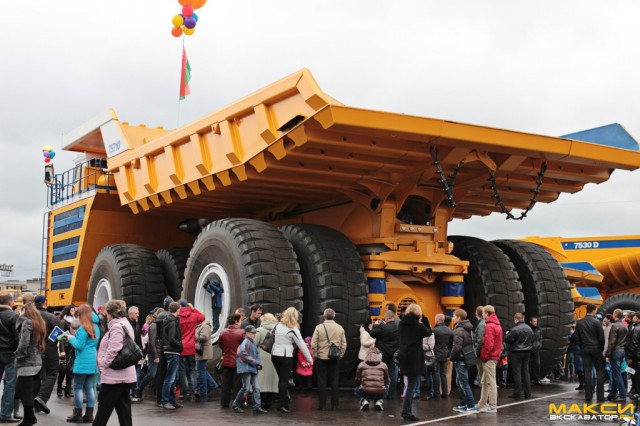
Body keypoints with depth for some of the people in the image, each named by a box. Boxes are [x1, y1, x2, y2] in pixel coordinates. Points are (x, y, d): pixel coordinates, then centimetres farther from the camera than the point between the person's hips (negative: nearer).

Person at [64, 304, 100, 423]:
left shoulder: (83, 328, -14)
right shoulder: (95, 327, 11)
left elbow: (79, 346, -15)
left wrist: (71, 338, 1)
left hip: (83, 362, -8)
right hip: (93, 362, 8)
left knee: (78, 388, 0)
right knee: (90, 387, 8)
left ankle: (78, 414, 3)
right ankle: (89, 414, 9)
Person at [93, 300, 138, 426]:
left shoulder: (117, 327, -15)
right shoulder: (126, 324, 16)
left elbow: (113, 350, -23)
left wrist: (103, 364, -11)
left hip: (114, 375, -10)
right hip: (124, 375, 10)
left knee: (104, 408, 1)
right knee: (123, 409, 8)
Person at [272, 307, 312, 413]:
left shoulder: (278, 325, 5)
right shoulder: (293, 330, -10)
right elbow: (302, 345, -8)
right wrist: (310, 359, -2)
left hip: (274, 355, 5)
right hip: (286, 356, -5)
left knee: (282, 379, 14)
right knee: (284, 380, 0)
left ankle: (284, 402, 19)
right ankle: (282, 404, -6)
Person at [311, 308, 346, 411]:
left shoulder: (319, 327, -7)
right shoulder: (340, 328, 1)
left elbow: (313, 344, -8)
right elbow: (344, 344, 3)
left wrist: (315, 355, 3)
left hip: (322, 358, -2)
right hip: (335, 359, 2)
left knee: (322, 382, 4)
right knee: (335, 382, 7)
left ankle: (322, 405, 5)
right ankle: (334, 405, 7)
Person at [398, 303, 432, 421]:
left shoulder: (402, 323, 7)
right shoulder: (417, 325, -12)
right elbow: (428, 332, 2)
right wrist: (424, 319, 3)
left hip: (404, 357, 6)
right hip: (414, 358, -6)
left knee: (410, 384, 15)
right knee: (411, 385, -2)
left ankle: (407, 410, 14)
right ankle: (406, 411, -3)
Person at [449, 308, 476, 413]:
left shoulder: (459, 330, -17)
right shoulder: (467, 329, 13)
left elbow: (456, 347, -25)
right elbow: (471, 344, 18)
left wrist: (451, 358, -10)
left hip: (460, 360, -9)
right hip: (467, 359, 10)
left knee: (464, 383, -5)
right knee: (460, 382, 17)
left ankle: (471, 406, -5)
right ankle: (463, 404, 22)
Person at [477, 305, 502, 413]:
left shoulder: (489, 326, -16)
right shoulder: (497, 325, 15)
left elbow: (488, 344, -21)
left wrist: (484, 356, -13)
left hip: (489, 358, -10)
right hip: (495, 356, 10)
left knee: (491, 382, -5)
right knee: (485, 381, 15)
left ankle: (492, 406, 0)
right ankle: (482, 404, 21)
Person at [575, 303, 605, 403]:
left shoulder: (579, 323, 2)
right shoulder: (596, 322, -10)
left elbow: (577, 338, 5)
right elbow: (601, 337, -7)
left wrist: (582, 348, 13)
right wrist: (602, 348, 7)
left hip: (585, 350, 3)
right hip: (596, 349, -3)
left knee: (587, 372, 4)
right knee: (600, 372, 4)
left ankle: (588, 397, 5)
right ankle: (600, 396, 1)